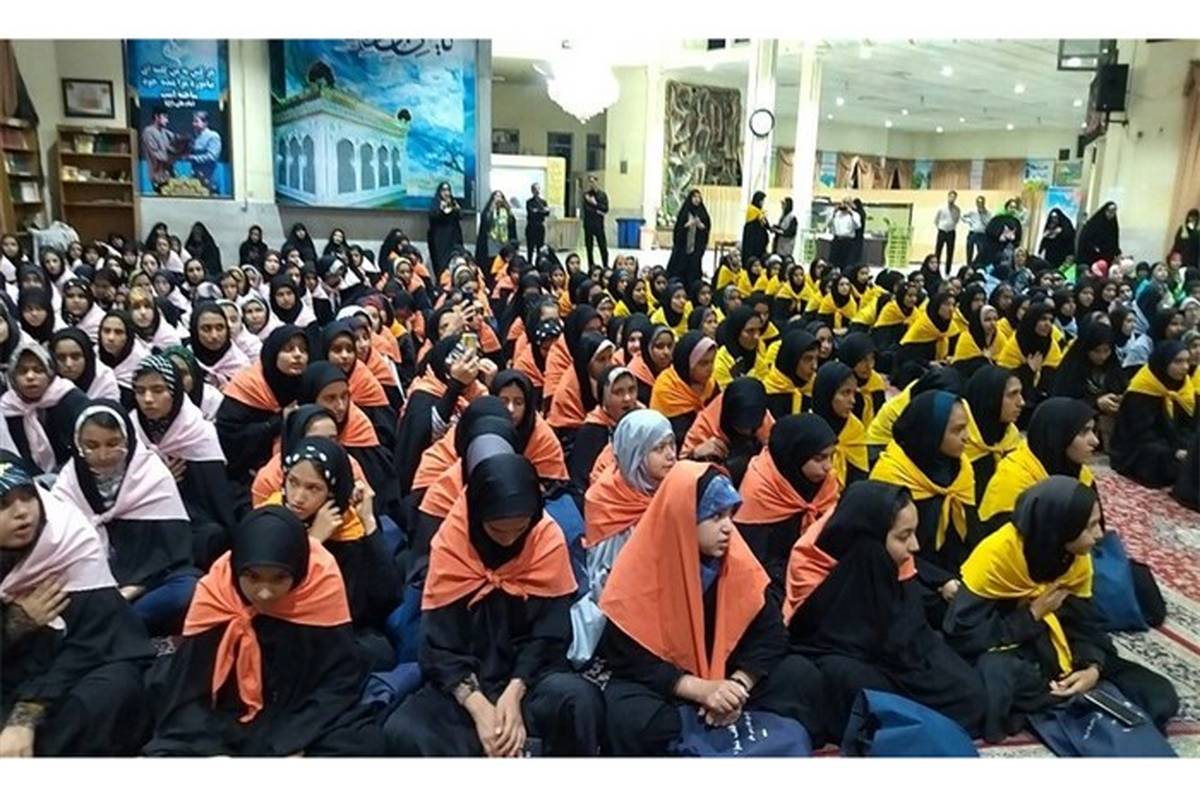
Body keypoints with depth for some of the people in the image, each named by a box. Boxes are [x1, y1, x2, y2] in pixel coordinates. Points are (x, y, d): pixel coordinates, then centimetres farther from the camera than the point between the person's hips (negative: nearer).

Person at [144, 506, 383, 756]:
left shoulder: (323, 583, -19)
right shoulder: (215, 592, -15)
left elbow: (339, 681, -13)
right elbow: (188, 692, -10)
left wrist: (295, 745, -22)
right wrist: (212, 751, -23)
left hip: (305, 720, -1)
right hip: (227, 724, 1)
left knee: (364, 742, -28)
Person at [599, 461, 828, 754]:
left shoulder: (737, 560, -10)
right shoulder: (639, 570, -21)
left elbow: (770, 633, -6)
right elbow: (627, 656, -19)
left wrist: (738, 684, -24)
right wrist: (700, 689, -28)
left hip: (724, 675, 4)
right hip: (655, 683, -3)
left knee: (802, 676, -15)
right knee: (634, 719, -35)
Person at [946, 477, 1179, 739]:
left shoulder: (1079, 558, -5)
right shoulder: (996, 555, -25)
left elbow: (1083, 621, 0)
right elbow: (962, 632, -25)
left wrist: (1094, 667, -20)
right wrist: (1032, 615, -21)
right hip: (1002, 649, -5)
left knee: (1160, 698, -4)